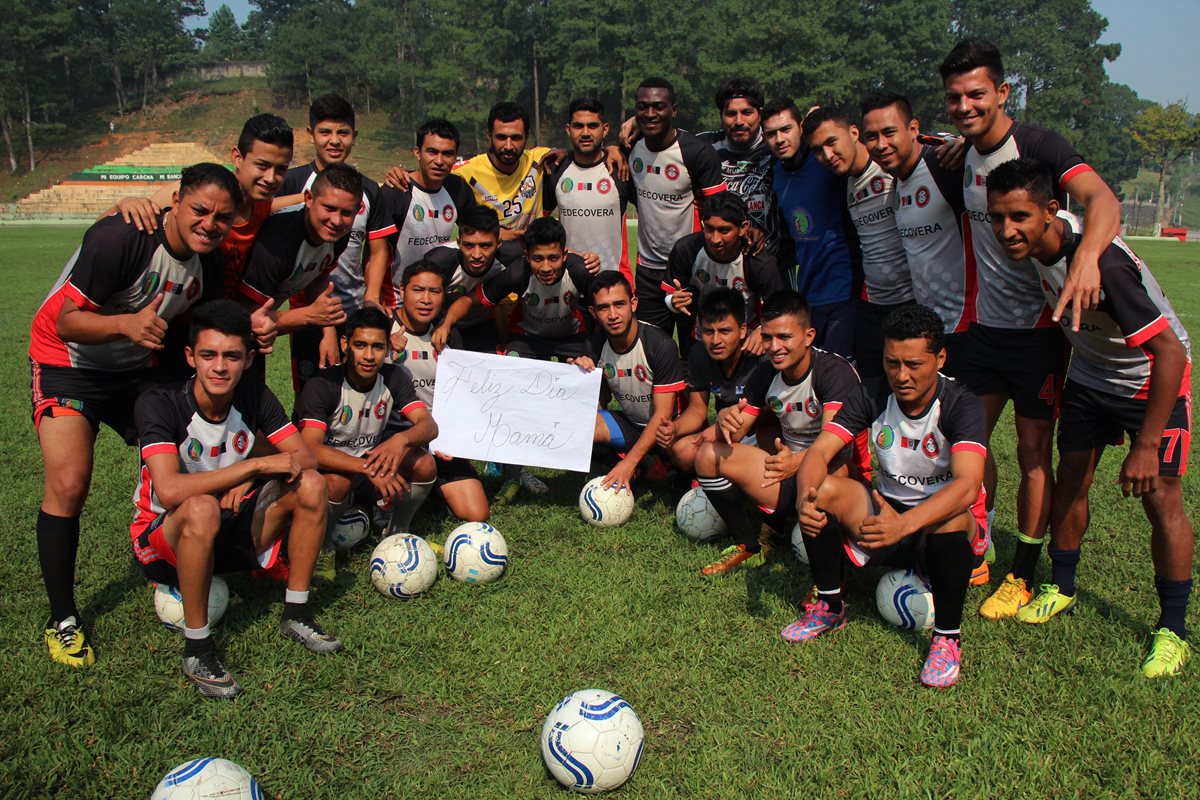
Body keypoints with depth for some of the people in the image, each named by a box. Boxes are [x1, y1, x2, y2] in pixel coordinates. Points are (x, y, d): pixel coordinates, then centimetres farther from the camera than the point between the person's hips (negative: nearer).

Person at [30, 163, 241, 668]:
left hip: (140, 369, 6)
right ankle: (62, 620, 1)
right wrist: (126, 323, -45)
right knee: (68, 485, -16)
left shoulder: (209, 263, -7)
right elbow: (67, 322, -25)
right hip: (68, 363, -5)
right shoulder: (121, 238, -28)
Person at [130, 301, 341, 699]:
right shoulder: (159, 404, -22)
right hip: (163, 538, -5)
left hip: (229, 533, 5)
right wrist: (256, 464, -31)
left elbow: (304, 456, -8)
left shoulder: (252, 393, -8)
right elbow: (170, 491, -36)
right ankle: (196, 648, -21)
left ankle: (295, 614, -3)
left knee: (311, 485, -15)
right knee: (202, 509, -38)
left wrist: (248, 479, -25)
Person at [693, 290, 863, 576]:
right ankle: (749, 546, 5)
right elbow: (734, 436, 0)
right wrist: (725, 419, -25)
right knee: (709, 455, -8)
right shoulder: (765, 374, 1)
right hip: (788, 471, 7)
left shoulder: (834, 370, -19)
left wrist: (797, 461, -54)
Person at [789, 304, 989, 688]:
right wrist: (806, 498, -41)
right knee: (823, 490, -22)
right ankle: (830, 607, -2)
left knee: (950, 518, -38)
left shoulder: (962, 406, -20)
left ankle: (947, 637, -15)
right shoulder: (872, 396, -9)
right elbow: (818, 452, -18)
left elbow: (967, 486, -37)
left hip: (940, 521, -3)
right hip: (889, 511, 4)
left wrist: (905, 524, -54)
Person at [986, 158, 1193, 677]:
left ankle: (1172, 631, 8)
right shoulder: (1035, 244, -19)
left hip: (1152, 379, -6)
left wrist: (1146, 445, -31)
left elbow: (1170, 352, -34)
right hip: (1087, 373, 6)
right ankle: (1061, 589, 27)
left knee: (1159, 497, -7)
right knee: (1069, 481, 8)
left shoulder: (1104, 264, -38)